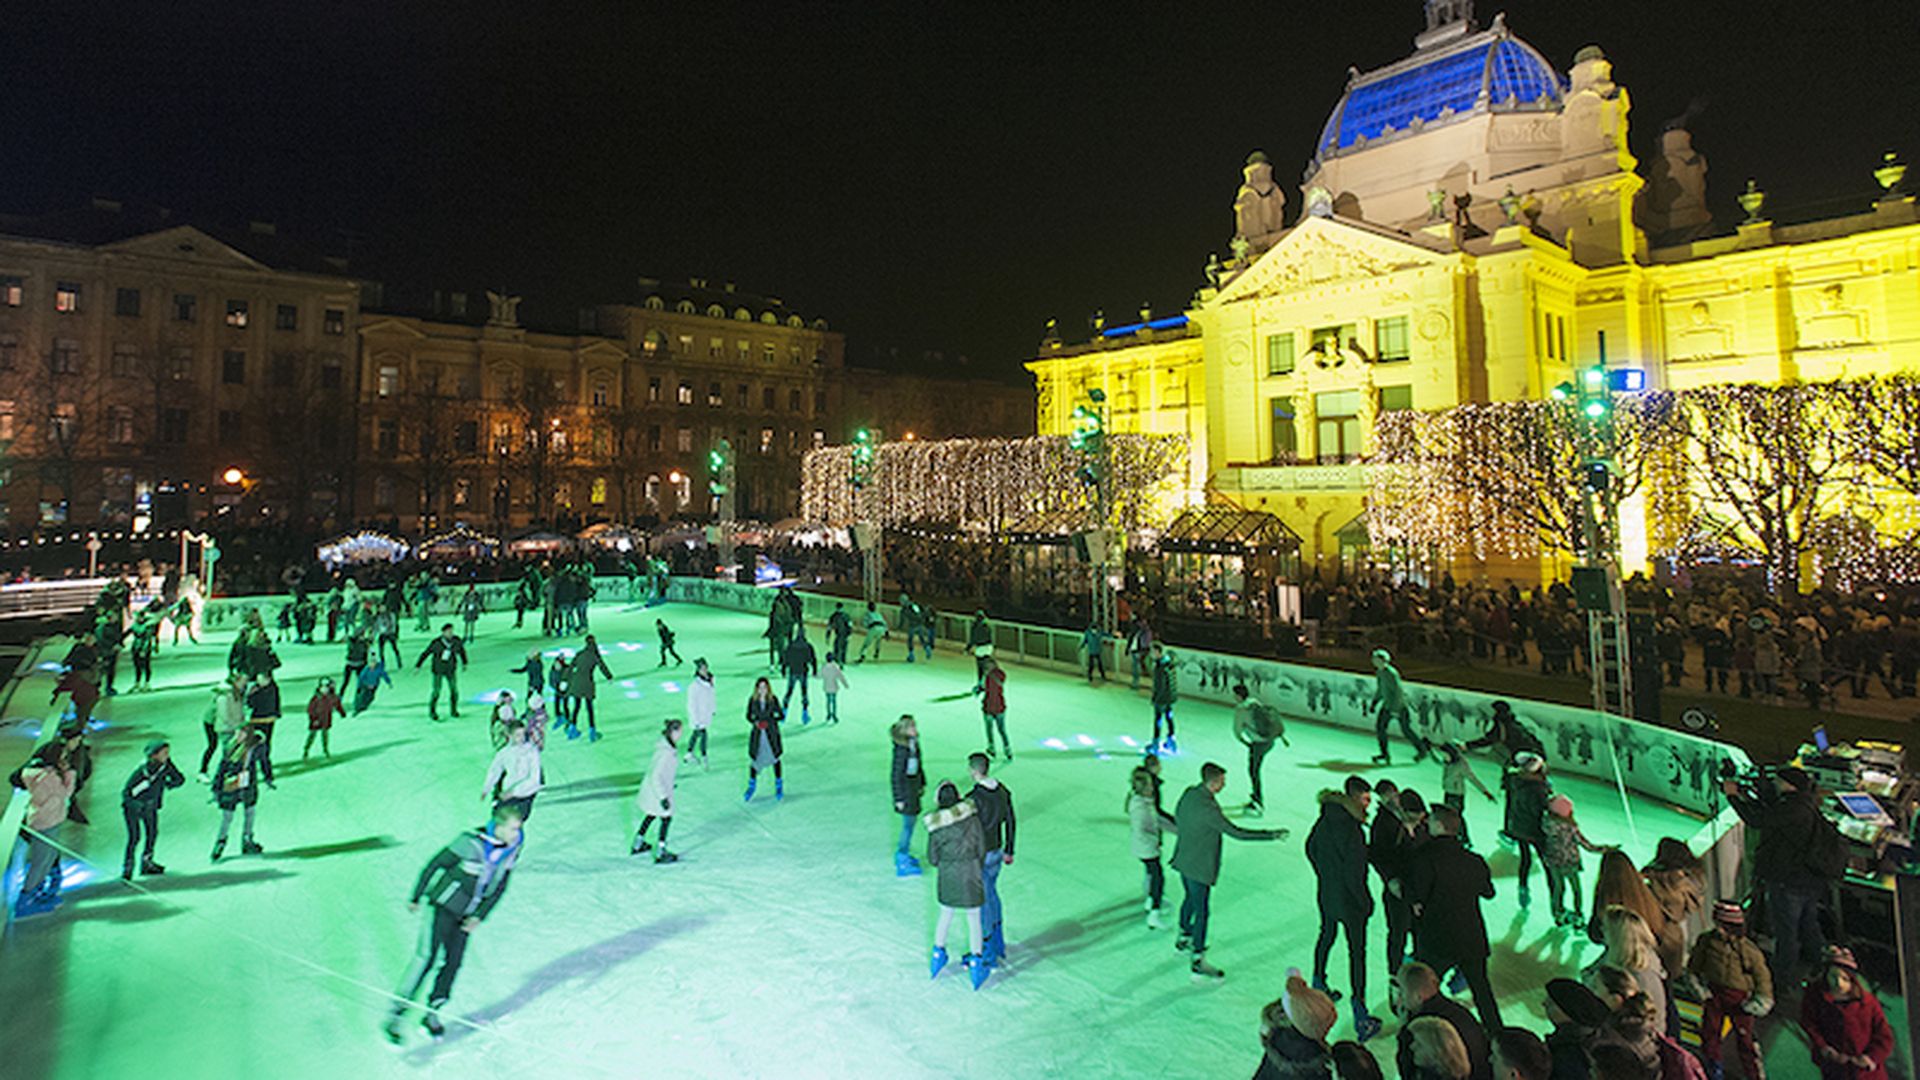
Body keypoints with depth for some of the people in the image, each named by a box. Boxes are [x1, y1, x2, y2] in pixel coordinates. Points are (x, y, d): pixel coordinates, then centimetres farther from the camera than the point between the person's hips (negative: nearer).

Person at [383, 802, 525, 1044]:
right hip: (443, 905, -5)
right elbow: (435, 864, -13)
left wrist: (479, 916, -6)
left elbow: (500, 886, 1)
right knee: (426, 957, -11)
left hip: (465, 915, 5)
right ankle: (395, 1014, -2)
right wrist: (415, 897, -4)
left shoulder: (514, 847, -8)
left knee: (453, 962, 6)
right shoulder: (472, 842, -25)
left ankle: (432, 1012, 24)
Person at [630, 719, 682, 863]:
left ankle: (637, 845, 43)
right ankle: (660, 854, 19)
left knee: (650, 815, 25)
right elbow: (656, 776, -30)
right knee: (666, 819, 8)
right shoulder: (666, 752, -32)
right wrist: (663, 797, -25)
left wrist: (669, 784, 24)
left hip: (652, 787, 9)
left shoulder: (667, 745, -4)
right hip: (658, 790, -9)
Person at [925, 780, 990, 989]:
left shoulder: (935, 825, -9)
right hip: (970, 873, -2)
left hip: (946, 876, 2)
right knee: (974, 919, 13)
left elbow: (932, 859, -2)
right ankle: (976, 963, 22)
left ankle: (938, 954, 38)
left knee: (945, 915, 22)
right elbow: (981, 849, -7)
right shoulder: (971, 815, -13)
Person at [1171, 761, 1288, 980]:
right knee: (1201, 912, 3)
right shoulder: (1208, 808, -30)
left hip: (1183, 860, 9)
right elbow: (1236, 833, -26)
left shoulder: (1188, 794, -4)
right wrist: (1271, 835, -20)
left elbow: (1176, 816, 13)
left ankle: (1183, 939, 47)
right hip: (1199, 868, -9)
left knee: (1190, 899, 28)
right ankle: (1198, 963, 13)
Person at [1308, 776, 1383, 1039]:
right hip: (1348, 899, -7)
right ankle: (1359, 1012, 10)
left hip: (1325, 894, 7)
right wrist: (1366, 902, -11)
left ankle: (1318, 984, 43)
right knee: (1357, 951, 4)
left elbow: (1311, 848, 9)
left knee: (1327, 934, 26)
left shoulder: (1325, 818, -5)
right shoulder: (1351, 831, -29)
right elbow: (1353, 875, -26)